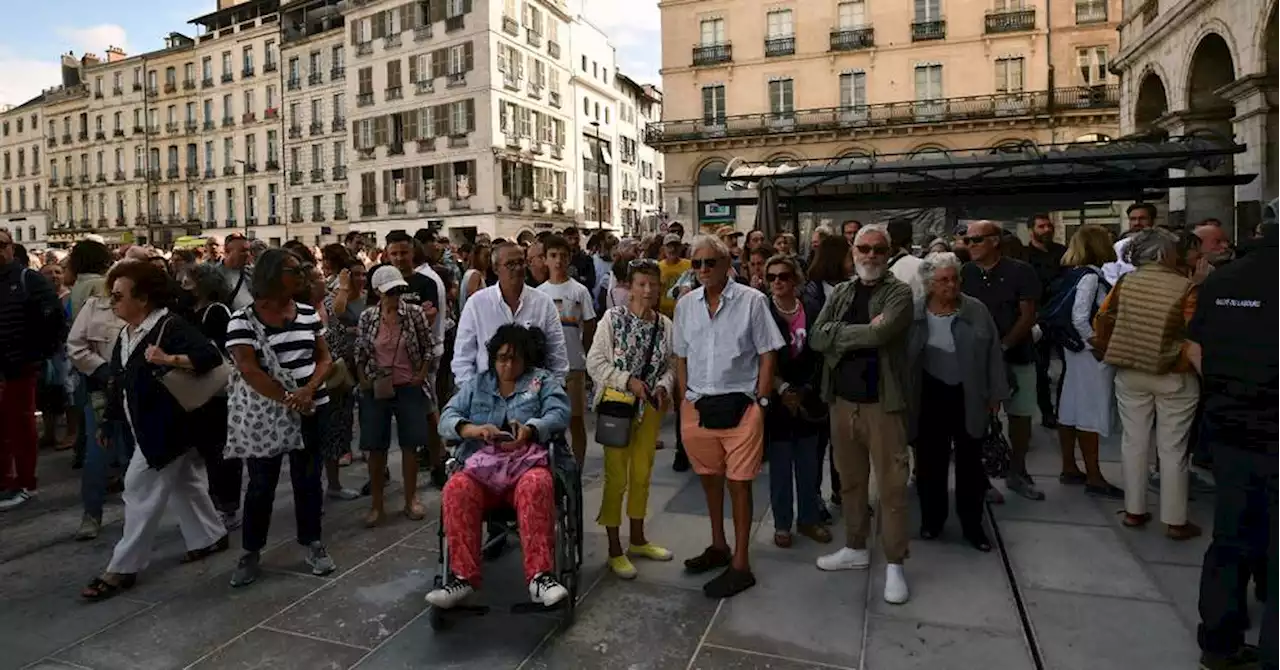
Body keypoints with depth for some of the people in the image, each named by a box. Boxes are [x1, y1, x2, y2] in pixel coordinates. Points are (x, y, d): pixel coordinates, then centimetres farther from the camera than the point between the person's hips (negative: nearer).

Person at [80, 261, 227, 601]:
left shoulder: (170, 327, -19)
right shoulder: (126, 335, 9)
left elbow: (210, 356, -29)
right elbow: (119, 382, 16)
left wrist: (170, 360, -41)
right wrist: (110, 422, 19)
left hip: (166, 428, -9)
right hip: (149, 428, 9)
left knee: (142, 491, -4)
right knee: (183, 483, 18)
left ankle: (123, 567, 7)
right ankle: (211, 537, 32)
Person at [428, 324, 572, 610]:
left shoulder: (544, 380, 13)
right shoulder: (475, 384, 20)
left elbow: (559, 414, -3)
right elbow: (447, 418, 9)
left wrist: (529, 430, -24)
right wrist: (473, 429, -15)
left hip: (527, 464, -2)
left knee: (536, 486, -36)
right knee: (456, 490, -29)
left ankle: (539, 577, -36)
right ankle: (462, 577, -25)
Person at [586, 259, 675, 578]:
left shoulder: (665, 325, 1)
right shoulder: (613, 318, -9)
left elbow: (669, 366, 7)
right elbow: (595, 362, -10)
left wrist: (663, 387, -12)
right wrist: (628, 381, -19)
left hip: (649, 407, 4)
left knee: (642, 474, 16)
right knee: (617, 476, 1)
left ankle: (637, 539, 33)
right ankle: (614, 549, 15)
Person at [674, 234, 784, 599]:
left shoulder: (752, 301, -7)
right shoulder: (686, 304, 6)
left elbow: (768, 354, -4)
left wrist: (760, 402, -7)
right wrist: (684, 401, 8)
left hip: (739, 406, -4)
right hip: (697, 406, 5)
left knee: (739, 484, 3)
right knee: (709, 478, 18)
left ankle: (741, 565, 15)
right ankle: (718, 546, 38)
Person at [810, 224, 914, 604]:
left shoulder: (898, 293, -6)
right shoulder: (841, 293, 9)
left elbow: (880, 333, -24)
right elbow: (816, 337, -5)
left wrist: (839, 332, -10)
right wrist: (862, 332, -15)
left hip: (883, 402, -5)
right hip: (842, 400, 5)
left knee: (891, 486, 2)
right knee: (850, 481, 16)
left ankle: (894, 564, 15)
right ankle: (855, 548, 32)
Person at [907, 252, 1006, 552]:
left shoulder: (977, 310, -4)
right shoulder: (913, 313, -6)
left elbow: (993, 353, 1)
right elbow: (901, 357, -2)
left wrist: (995, 394, 0)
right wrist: (904, 398, -2)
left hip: (970, 399, 0)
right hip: (930, 398, 0)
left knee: (970, 464, 10)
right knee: (930, 462, 10)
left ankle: (972, 525, 24)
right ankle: (931, 519, 28)